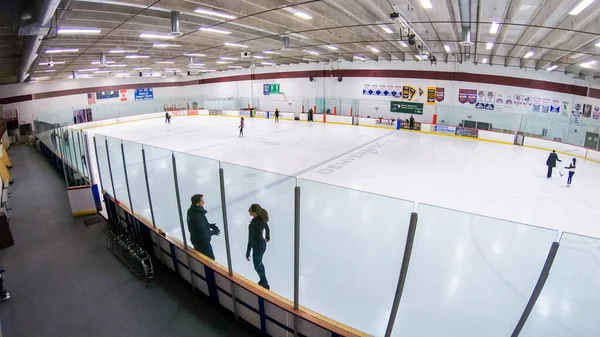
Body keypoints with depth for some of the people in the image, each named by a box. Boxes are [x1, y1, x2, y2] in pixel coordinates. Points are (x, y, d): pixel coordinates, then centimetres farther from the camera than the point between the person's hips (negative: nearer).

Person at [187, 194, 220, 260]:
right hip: (202, 241, -9)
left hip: (195, 239, 9)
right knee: (210, 259, 10)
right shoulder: (198, 216, -35)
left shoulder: (191, 211, -7)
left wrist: (210, 225, 0)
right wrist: (214, 232, -13)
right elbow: (203, 233, -29)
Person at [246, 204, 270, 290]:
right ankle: (262, 281, 48)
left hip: (257, 247, -7)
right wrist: (267, 237, 27)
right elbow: (267, 229, 7)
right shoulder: (262, 218, -11)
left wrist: (247, 254, -12)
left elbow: (250, 241, -25)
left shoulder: (252, 225, -34)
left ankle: (265, 285, 37)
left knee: (257, 267, 17)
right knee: (259, 263, 29)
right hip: (263, 244, 8)